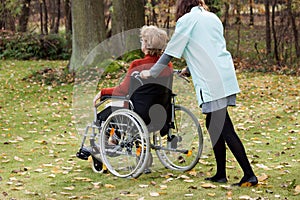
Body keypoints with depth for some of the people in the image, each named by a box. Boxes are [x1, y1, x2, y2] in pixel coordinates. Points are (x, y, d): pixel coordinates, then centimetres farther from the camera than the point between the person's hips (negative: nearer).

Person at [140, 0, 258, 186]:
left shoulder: (186, 21, -1)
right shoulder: (213, 18, 19)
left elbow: (170, 52, 2)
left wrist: (151, 73, 14)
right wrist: (189, 69, 37)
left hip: (211, 80, -8)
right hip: (226, 75, 8)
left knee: (224, 128, -8)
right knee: (213, 124, 15)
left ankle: (249, 175, -11)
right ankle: (221, 174, 19)